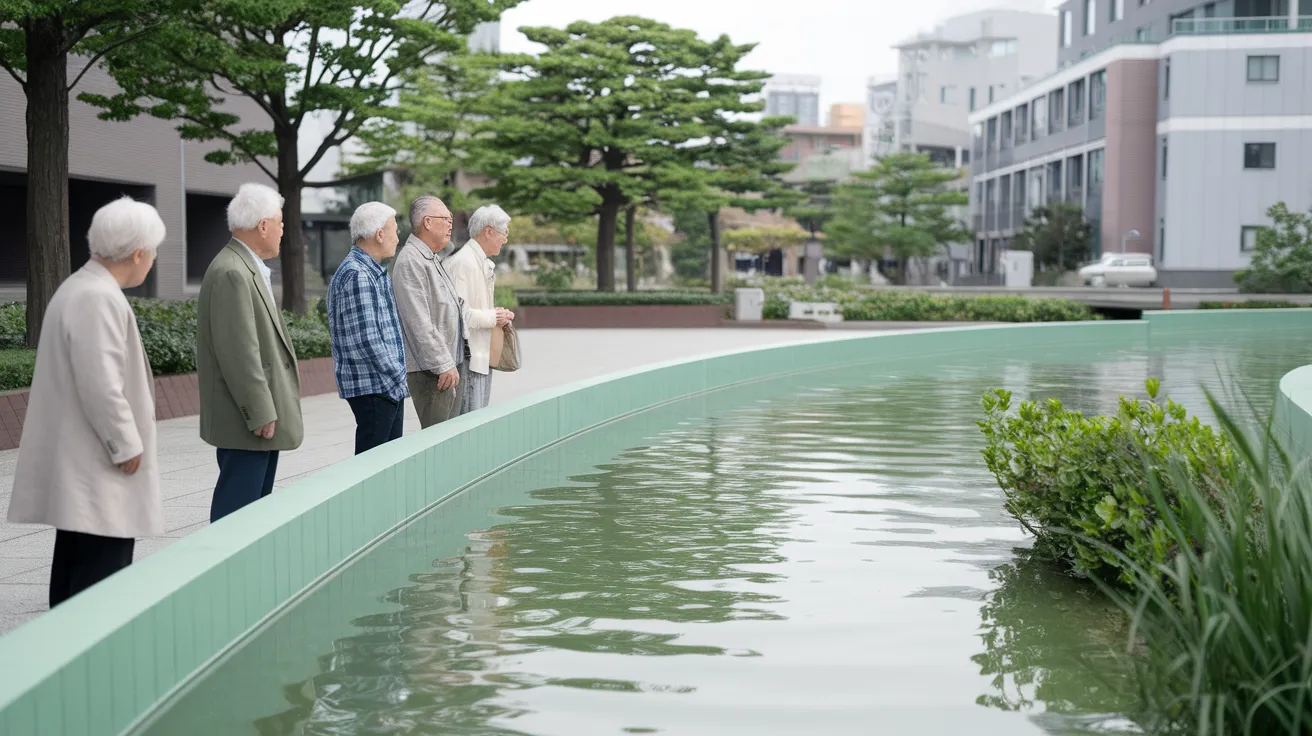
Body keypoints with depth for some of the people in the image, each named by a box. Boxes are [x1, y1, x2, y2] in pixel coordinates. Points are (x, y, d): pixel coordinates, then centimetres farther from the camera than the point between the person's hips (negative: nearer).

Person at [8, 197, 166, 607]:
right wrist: (127, 444, -13)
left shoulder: (80, 287, 15)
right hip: (96, 463, -11)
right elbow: (101, 385, -23)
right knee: (101, 571, -9)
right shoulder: (99, 299, -19)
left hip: (79, 461, 11)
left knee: (75, 564, 14)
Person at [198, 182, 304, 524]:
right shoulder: (231, 273, -18)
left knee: (258, 503, 15)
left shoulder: (248, 269, 15)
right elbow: (238, 352, -22)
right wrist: (260, 413, -21)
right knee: (236, 508, -7)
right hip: (246, 419, -11)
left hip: (262, 412, 11)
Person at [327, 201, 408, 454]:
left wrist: (397, 375, 15)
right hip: (373, 387, -10)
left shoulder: (374, 272, 15)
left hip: (389, 386, 10)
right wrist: (397, 377, -15)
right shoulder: (357, 275, -17)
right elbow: (367, 339, -22)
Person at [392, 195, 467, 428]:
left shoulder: (433, 259, 18)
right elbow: (419, 323, -20)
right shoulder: (411, 261, -15)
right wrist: (443, 365, -20)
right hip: (432, 371, -10)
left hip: (449, 366, 10)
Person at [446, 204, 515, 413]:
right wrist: (492, 317, -13)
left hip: (483, 354, 10)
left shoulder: (484, 264, 17)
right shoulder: (464, 262, -16)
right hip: (468, 356, -10)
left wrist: (499, 314, 8)